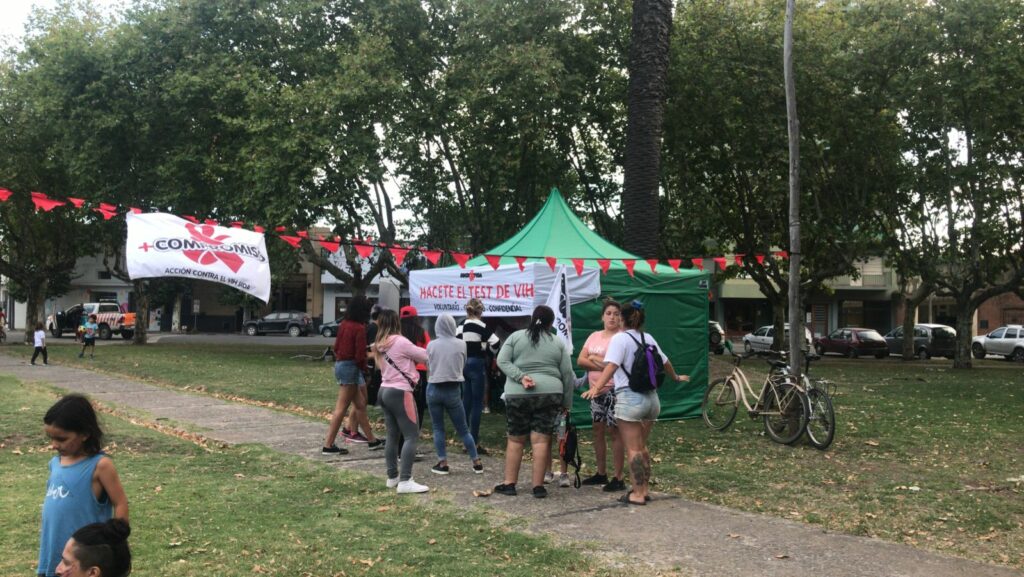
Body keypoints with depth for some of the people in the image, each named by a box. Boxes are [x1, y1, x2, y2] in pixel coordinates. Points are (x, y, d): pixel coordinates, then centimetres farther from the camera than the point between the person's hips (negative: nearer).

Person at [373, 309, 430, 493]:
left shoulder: (380, 345, 11)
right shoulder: (401, 342, -13)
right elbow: (425, 356, -5)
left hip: (385, 391, 8)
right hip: (400, 393, -8)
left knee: (393, 436, 14)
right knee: (411, 436, -6)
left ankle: (393, 477, 20)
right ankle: (405, 481, -11)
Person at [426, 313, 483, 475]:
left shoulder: (431, 345, -4)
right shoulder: (461, 344, -4)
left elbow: (428, 364, 9)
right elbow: (463, 365, 9)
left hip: (434, 389, 0)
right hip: (453, 390, 0)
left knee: (438, 428, 10)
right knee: (463, 429, 9)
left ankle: (443, 463, 7)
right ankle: (477, 462, 12)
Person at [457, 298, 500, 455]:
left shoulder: (461, 325, 7)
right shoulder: (479, 325, -12)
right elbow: (495, 342, -17)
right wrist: (489, 350, 1)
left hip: (464, 364, 7)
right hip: (477, 364, -7)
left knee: (466, 401, 13)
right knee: (477, 403, -2)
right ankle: (474, 442, -2)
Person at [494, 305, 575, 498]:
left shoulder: (515, 336, 8)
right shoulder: (558, 343, 10)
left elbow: (502, 361, -2)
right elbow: (567, 374, 9)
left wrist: (521, 377, -8)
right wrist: (567, 402, 14)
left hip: (517, 395, 0)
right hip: (549, 394, 0)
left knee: (515, 439, 8)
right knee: (541, 440, 0)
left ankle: (509, 484, 11)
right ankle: (538, 486, 1)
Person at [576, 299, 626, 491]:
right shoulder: (594, 336, 13)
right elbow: (580, 361, 4)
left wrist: (594, 358, -9)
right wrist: (605, 365, -10)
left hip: (614, 390, -7)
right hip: (596, 390, 7)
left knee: (614, 431, -5)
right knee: (598, 430, 13)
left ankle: (618, 478, 2)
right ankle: (601, 473, 25)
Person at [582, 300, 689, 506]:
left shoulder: (620, 338, -8)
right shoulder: (648, 338, 11)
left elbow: (612, 365, -24)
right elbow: (665, 362, 23)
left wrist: (596, 388, -35)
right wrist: (676, 377, 43)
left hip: (630, 398, -7)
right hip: (651, 398, 7)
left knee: (633, 449, 0)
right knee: (642, 447, 18)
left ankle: (637, 494, 2)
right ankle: (644, 489, 22)